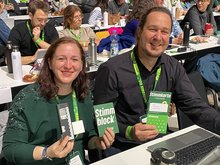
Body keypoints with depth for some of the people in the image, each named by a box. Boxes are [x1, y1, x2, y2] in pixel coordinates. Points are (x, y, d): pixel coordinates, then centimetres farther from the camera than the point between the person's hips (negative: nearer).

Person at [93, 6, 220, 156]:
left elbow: (196, 107, -5)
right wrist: (129, 132, -29)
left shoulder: (174, 68, -1)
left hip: (159, 139, 4)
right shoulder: (111, 70, -17)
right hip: (121, 146, -3)